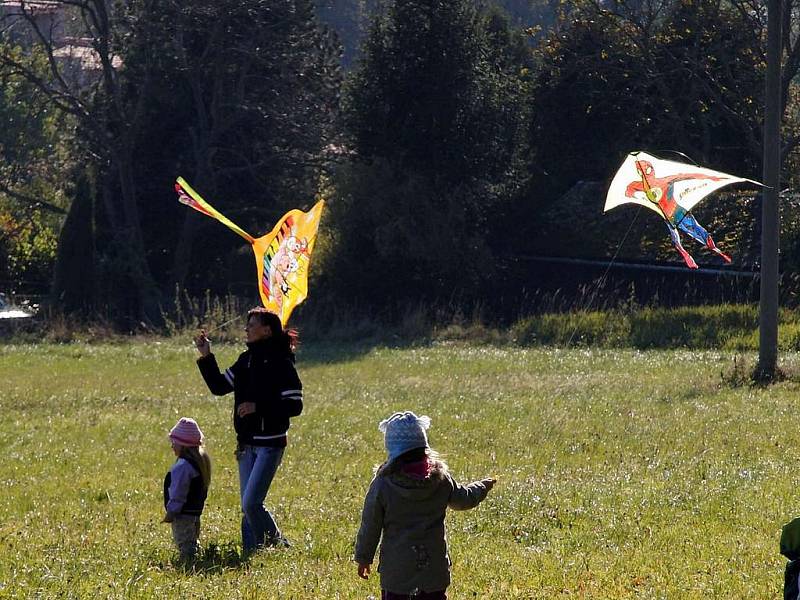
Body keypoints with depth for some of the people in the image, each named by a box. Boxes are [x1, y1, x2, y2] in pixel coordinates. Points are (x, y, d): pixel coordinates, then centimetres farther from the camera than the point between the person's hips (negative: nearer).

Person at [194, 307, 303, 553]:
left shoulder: (280, 363, -12)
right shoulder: (246, 360, 11)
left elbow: (295, 405, -15)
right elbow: (219, 386, 17)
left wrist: (258, 407, -21)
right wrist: (206, 357, 7)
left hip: (270, 444, -8)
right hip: (247, 444, 8)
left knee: (251, 503, -13)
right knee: (247, 505, 8)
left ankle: (277, 544, 5)